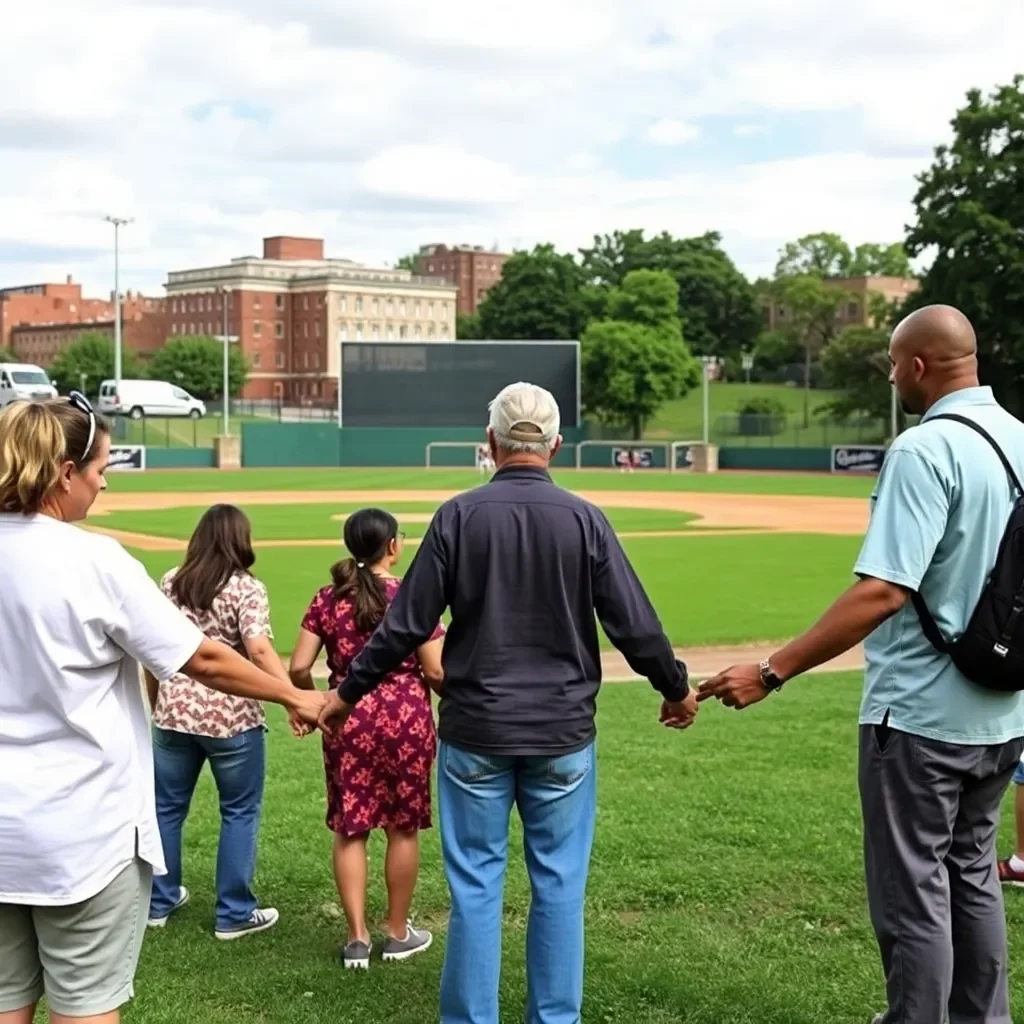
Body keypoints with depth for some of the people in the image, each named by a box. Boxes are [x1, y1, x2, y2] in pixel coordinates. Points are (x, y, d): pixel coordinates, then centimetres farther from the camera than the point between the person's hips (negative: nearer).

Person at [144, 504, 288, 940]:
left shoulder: (169, 583, 7)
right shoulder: (247, 588, -8)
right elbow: (258, 649, -22)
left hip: (174, 713, 5)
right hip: (231, 718, -5)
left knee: (167, 808, 18)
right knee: (239, 813, 8)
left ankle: (159, 902, 30)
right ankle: (234, 914, 14)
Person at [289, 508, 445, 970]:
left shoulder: (328, 599, 0)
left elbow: (298, 668, -3)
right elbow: (436, 673, -9)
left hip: (348, 721, 2)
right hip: (406, 721, -2)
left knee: (349, 829, 10)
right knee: (402, 828, 11)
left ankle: (357, 937, 11)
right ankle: (398, 933, 22)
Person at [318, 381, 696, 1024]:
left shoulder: (459, 515, -6)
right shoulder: (583, 519, -5)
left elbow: (407, 625, -5)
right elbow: (633, 623, -2)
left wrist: (348, 693, 8)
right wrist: (677, 689, 15)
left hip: (475, 732, 0)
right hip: (563, 733, 1)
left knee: (475, 886, 8)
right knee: (559, 885, 10)